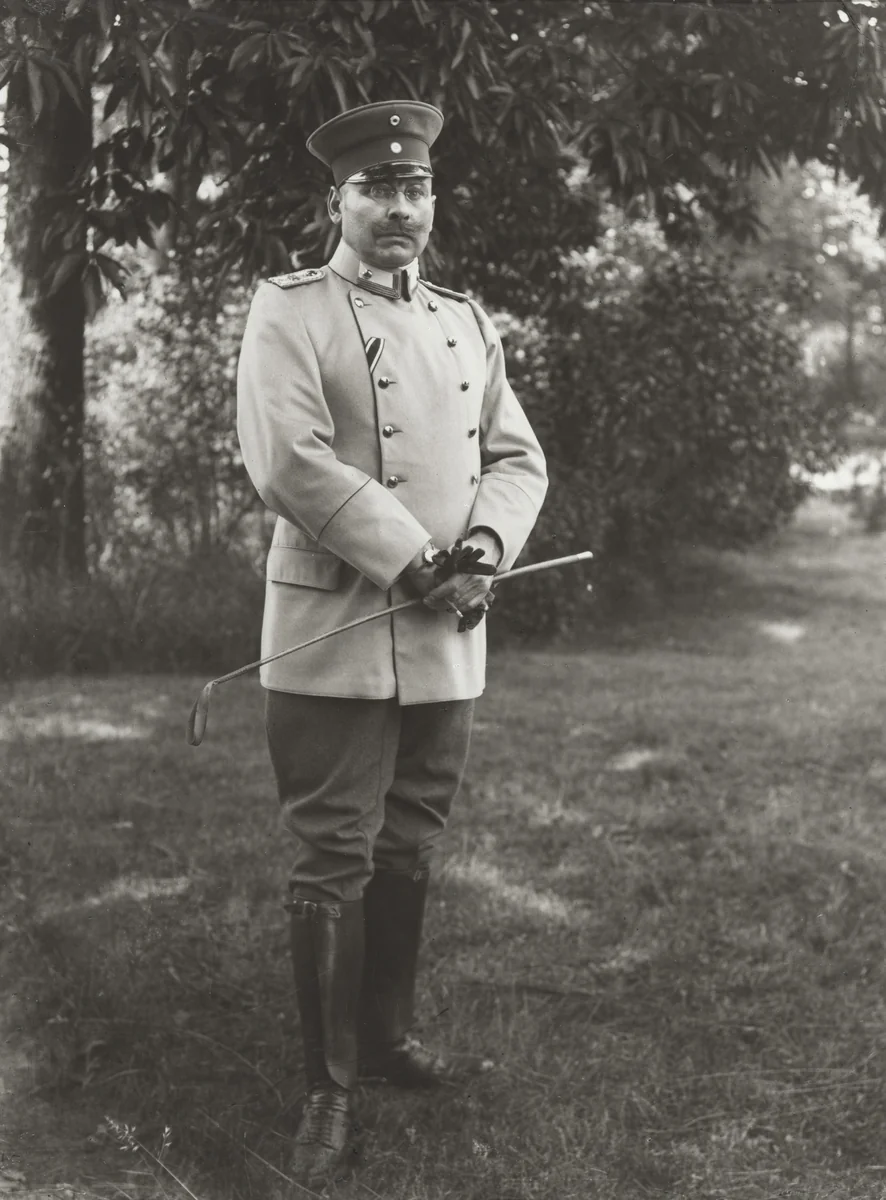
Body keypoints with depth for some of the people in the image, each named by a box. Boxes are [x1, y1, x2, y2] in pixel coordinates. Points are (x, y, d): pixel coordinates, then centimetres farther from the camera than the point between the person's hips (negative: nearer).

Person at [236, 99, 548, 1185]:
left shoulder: (467, 322, 15)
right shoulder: (289, 312, -4)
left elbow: (517, 457, 14)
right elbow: (287, 462, -17)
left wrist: (486, 544, -8)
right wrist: (417, 561, -17)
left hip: (448, 643, 6)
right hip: (334, 638, -5)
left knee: (408, 855, 15)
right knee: (334, 866, -1)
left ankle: (388, 1035, 33)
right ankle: (328, 1087, 12)